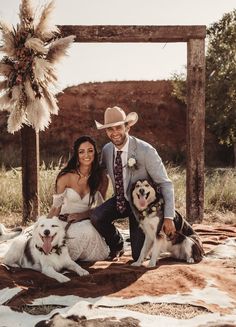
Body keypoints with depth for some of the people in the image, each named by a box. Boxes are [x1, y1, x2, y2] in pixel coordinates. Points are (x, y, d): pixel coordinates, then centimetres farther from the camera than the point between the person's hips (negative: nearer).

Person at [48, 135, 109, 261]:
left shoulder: (101, 178, -4)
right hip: (64, 221, -2)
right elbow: (56, 206, -3)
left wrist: (80, 216, -15)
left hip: (86, 221, 2)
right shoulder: (66, 177, -11)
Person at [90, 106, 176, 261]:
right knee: (96, 216, -25)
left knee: (139, 256, -6)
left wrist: (168, 217, -28)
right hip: (119, 200, 4)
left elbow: (165, 184, -22)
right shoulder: (106, 150, -7)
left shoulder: (146, 151, -24)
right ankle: (117, 245, 6)